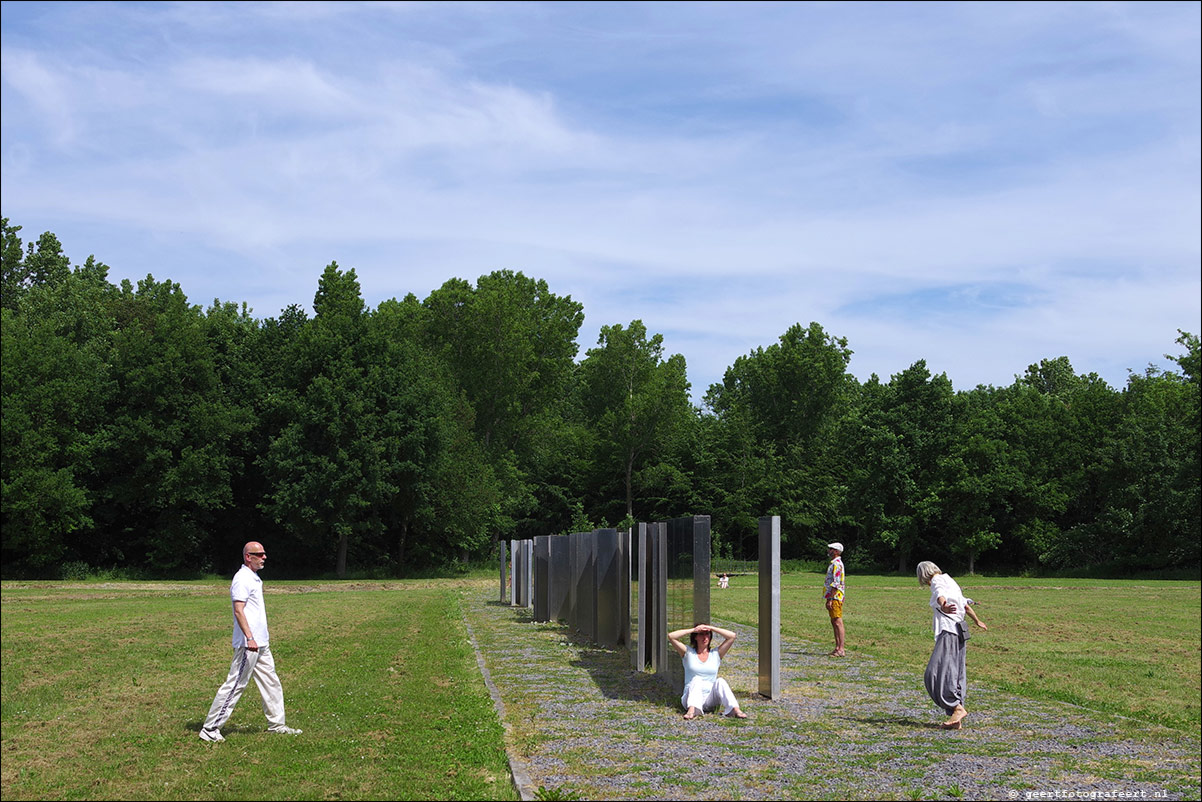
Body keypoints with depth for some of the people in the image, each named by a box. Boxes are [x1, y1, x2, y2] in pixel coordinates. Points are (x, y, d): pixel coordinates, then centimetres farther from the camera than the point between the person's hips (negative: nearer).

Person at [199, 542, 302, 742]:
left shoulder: (254, 578, 16)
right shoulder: (242, 579, -14)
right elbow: (238, 611, -22)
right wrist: (249, 638, -28)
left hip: (261, 643, 10)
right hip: (248, 643, -10)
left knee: (271, 683, 13)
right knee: (235, 685, -7)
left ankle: (276, 724, 21)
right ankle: (210, 728, -2)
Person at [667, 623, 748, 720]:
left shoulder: (716, 654, 13)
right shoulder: (688, 653, 10)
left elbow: (732, 636, 4)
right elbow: (671, 636, -1)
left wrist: (711, 628, 1)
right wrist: (693, 630, -1)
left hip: (710, 700, 1)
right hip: (691, 697, -1)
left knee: (720, 681, -26)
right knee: (696, 679, -29)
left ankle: (735, 709, -45)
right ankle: (692, 709, -53)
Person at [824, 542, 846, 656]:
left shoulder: (836, 564, -15)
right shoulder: (834, 563, 18)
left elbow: (835, 584, -21)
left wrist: (830, 599, -21)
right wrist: (828, 599, 23)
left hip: (835, 598, -11)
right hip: (832, 597, 11)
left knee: (838, 623, -10)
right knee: (834, 623, 12)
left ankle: (841, 650, -12)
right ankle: (837, 647, 16)